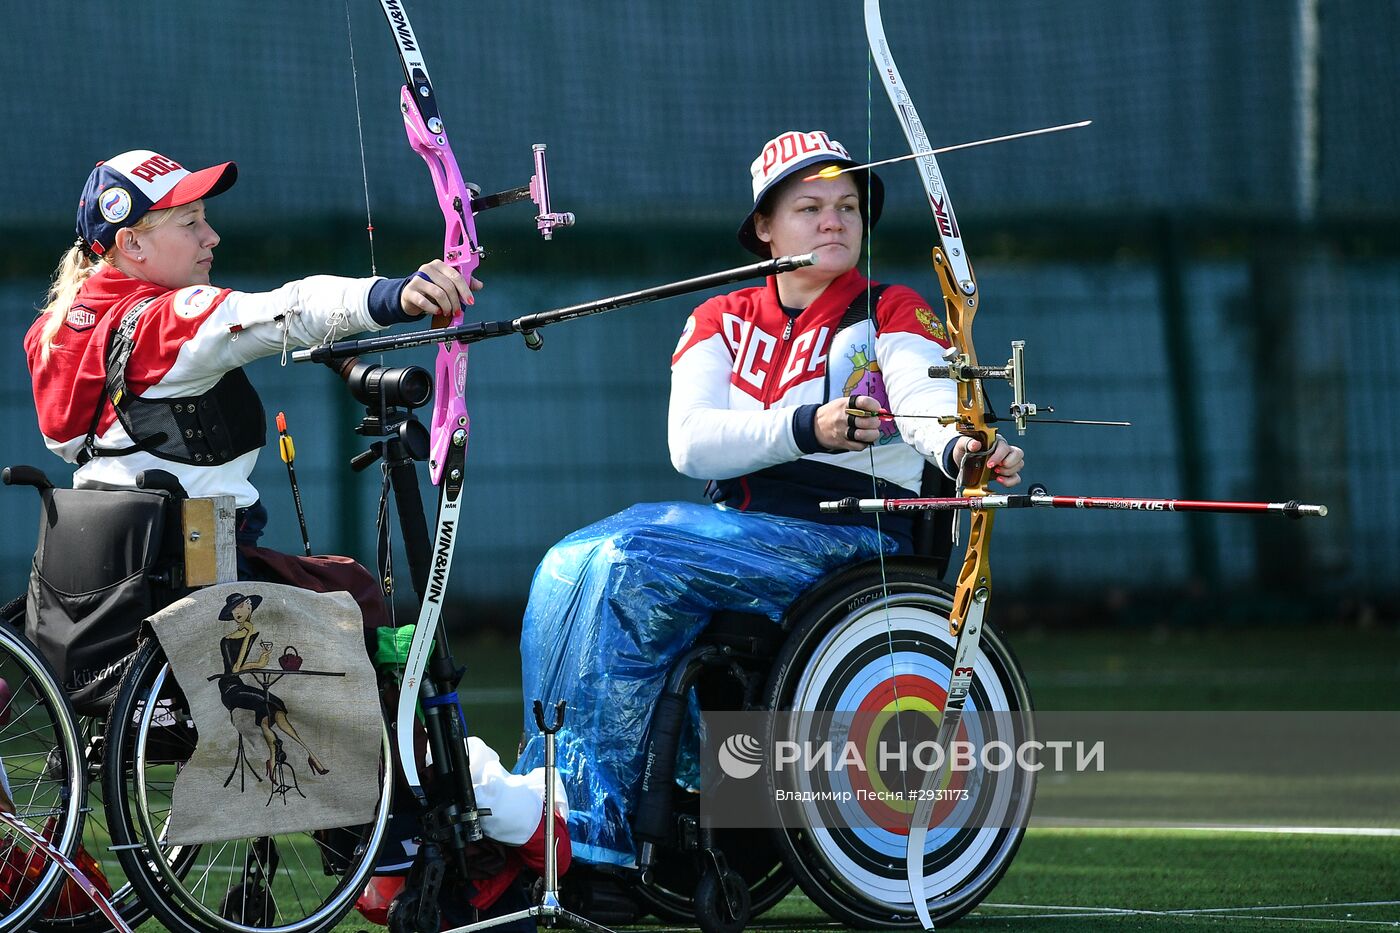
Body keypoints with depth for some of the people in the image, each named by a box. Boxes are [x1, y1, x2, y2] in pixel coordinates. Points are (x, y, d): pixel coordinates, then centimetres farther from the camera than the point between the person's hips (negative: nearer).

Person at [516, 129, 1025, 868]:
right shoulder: (721, 322, 15)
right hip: (735, 531, 5)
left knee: (629, 562, -26)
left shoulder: (889, 314, 5)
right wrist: (805, 429, -20)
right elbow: (690, 443, -3)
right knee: (568, 568, -20)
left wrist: (961, 448, -41)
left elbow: (927, 403, -16)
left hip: (844, 537, -5)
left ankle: (590, 833, -25)